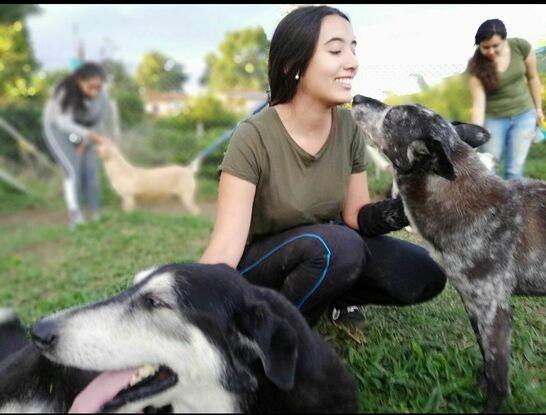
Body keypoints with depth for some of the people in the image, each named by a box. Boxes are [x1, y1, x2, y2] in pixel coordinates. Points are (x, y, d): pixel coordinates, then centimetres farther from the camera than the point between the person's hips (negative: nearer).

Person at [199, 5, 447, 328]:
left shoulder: (349, 128, -8)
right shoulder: (254, 138, -24)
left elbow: (356, 214, -5)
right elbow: (226, 245, -30)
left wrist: (402, 208, -25)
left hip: (322, 248, 5)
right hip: (259, 266, -4)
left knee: (425, 275, -14)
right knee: (338, 243, -35)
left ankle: (334, 296, 11)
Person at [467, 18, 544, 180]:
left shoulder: (521, 46, -12)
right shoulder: (476, 66, -16)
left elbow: (533, 77, 3)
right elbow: (478, 104, -20)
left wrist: (538, 108, 8)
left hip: (524, 114, 1)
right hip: (493, 119, -1)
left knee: (514, 169, 0)